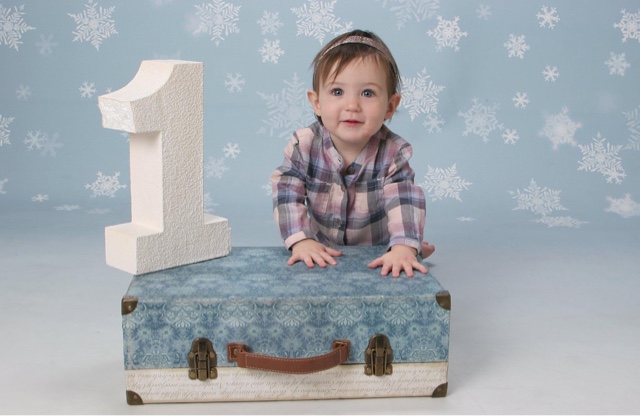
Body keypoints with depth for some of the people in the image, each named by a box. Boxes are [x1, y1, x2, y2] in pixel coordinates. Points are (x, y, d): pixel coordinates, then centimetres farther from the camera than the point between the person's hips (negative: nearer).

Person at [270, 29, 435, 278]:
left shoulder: (394, 154, -17)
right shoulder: (304, 145, -15)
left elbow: (404, 200, -27)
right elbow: (287, 194, -17)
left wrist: (404, 247, -44)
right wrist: (301, 241, -32)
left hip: (377, 256, -1)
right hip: (321, 254, 1)